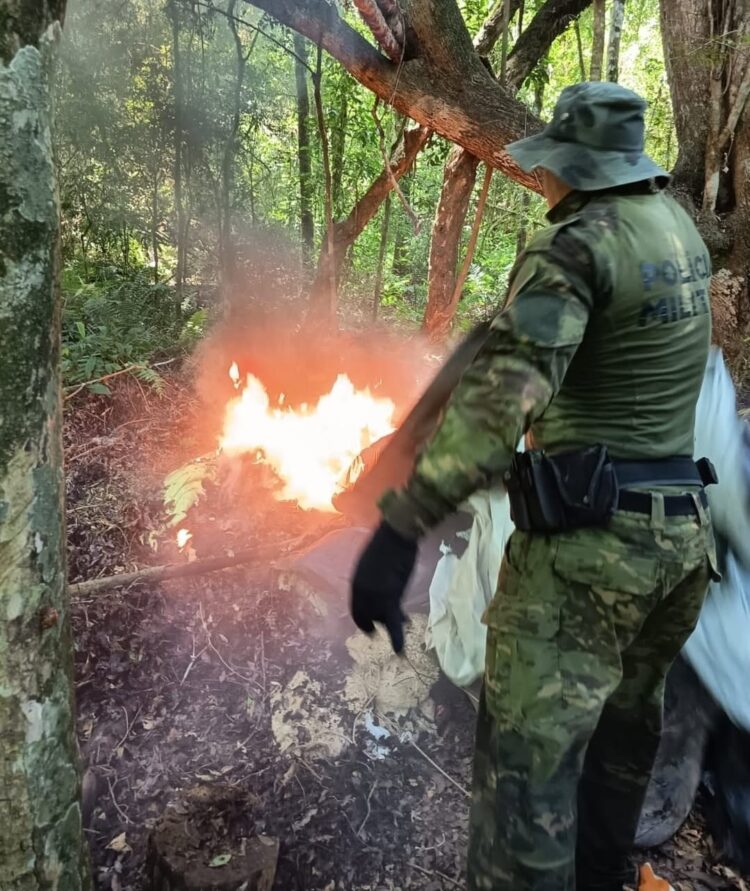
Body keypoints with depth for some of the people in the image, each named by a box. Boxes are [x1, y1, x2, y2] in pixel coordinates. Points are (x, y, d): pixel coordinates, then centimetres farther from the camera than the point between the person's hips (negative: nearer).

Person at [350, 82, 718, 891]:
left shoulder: (576, 248, -15)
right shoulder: (675, 224, 10)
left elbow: (503, 392, -30)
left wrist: (401, 528, -35)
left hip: (590, 536, -9)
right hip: (682, 531, 9)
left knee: (528, 756, -1)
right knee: (626, 721, 25)